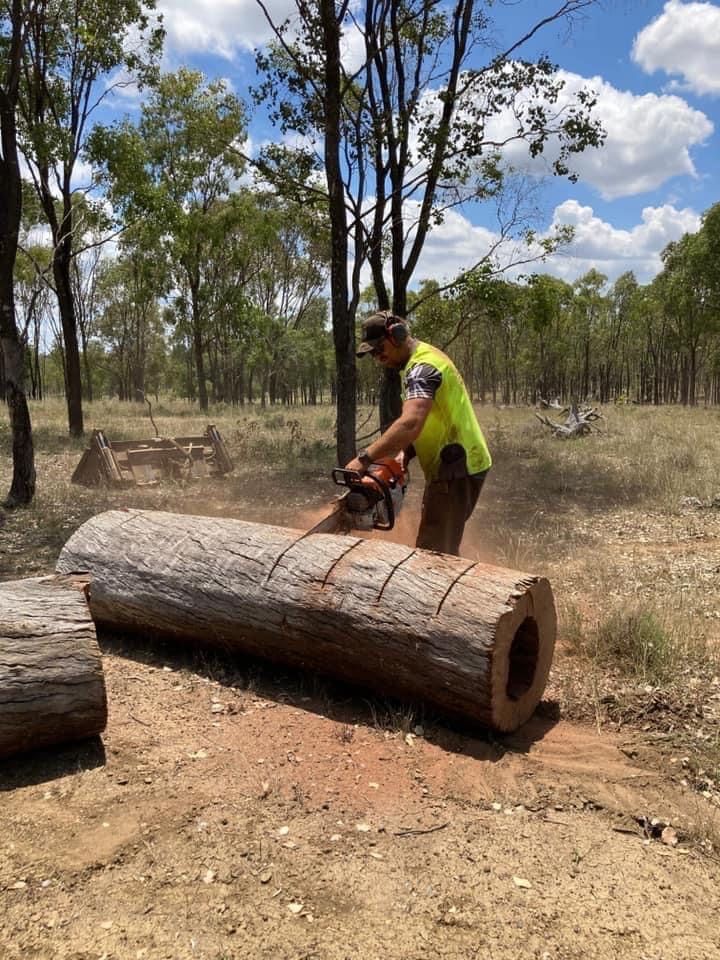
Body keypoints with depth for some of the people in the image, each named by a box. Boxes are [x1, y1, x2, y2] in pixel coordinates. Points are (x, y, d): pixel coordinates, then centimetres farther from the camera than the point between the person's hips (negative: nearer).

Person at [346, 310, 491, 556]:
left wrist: (365, 458, -38)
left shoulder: (422, 367, -18)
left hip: (456, 469, -11)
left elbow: (410, 424, -36)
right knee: (443, 548, 17)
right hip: (454, 466, 11)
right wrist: (403, 456, -2)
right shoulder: (419, 362, 15)